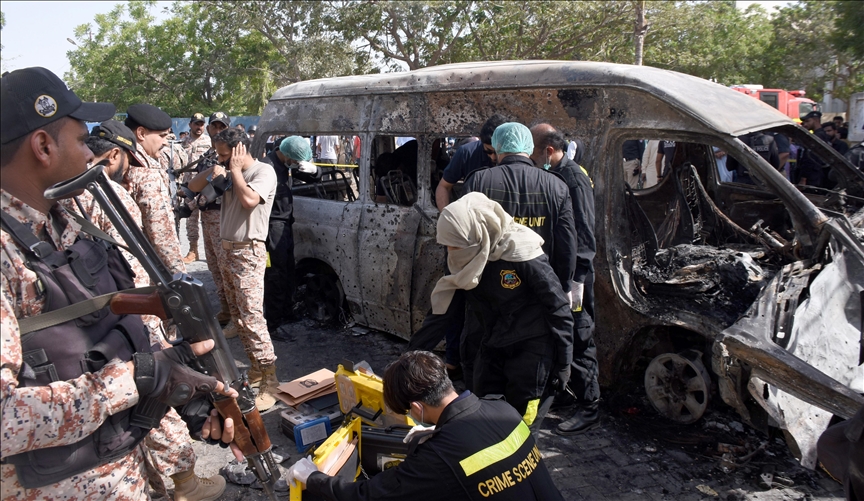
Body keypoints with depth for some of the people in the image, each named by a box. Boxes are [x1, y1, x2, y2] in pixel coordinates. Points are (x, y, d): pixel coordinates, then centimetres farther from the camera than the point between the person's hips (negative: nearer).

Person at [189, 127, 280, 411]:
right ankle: (256, 367, 23)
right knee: (239, 316, 12)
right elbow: (193, 187, 16)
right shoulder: (230, 172, 12)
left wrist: (235, 169, -13)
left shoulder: (263, 171, -10)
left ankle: (270, 381, -10)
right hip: (227, 250, 9)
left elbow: (249, 199, -27)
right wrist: (211, 173, -4)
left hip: (248, 252, -9)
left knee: (252, 317, -14)